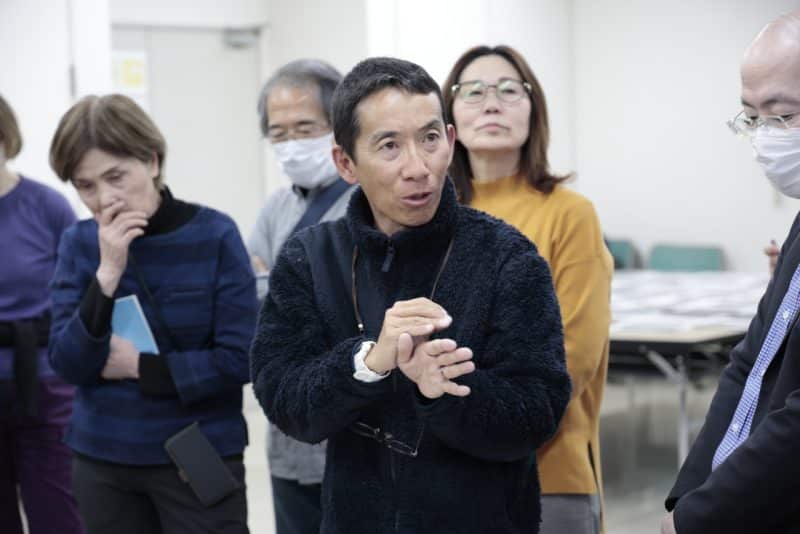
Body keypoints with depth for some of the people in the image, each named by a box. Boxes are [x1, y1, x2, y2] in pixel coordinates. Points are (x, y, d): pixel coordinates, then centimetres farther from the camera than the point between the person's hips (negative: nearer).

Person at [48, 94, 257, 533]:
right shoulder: (79, 243, 0)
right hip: (101, 460, 3)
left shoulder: (214, 235, -10)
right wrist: (107, 275, -17)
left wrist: (139, 366, -11)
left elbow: (240, 359, -12)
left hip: (199, 457, -3)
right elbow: (67, 365, -6)